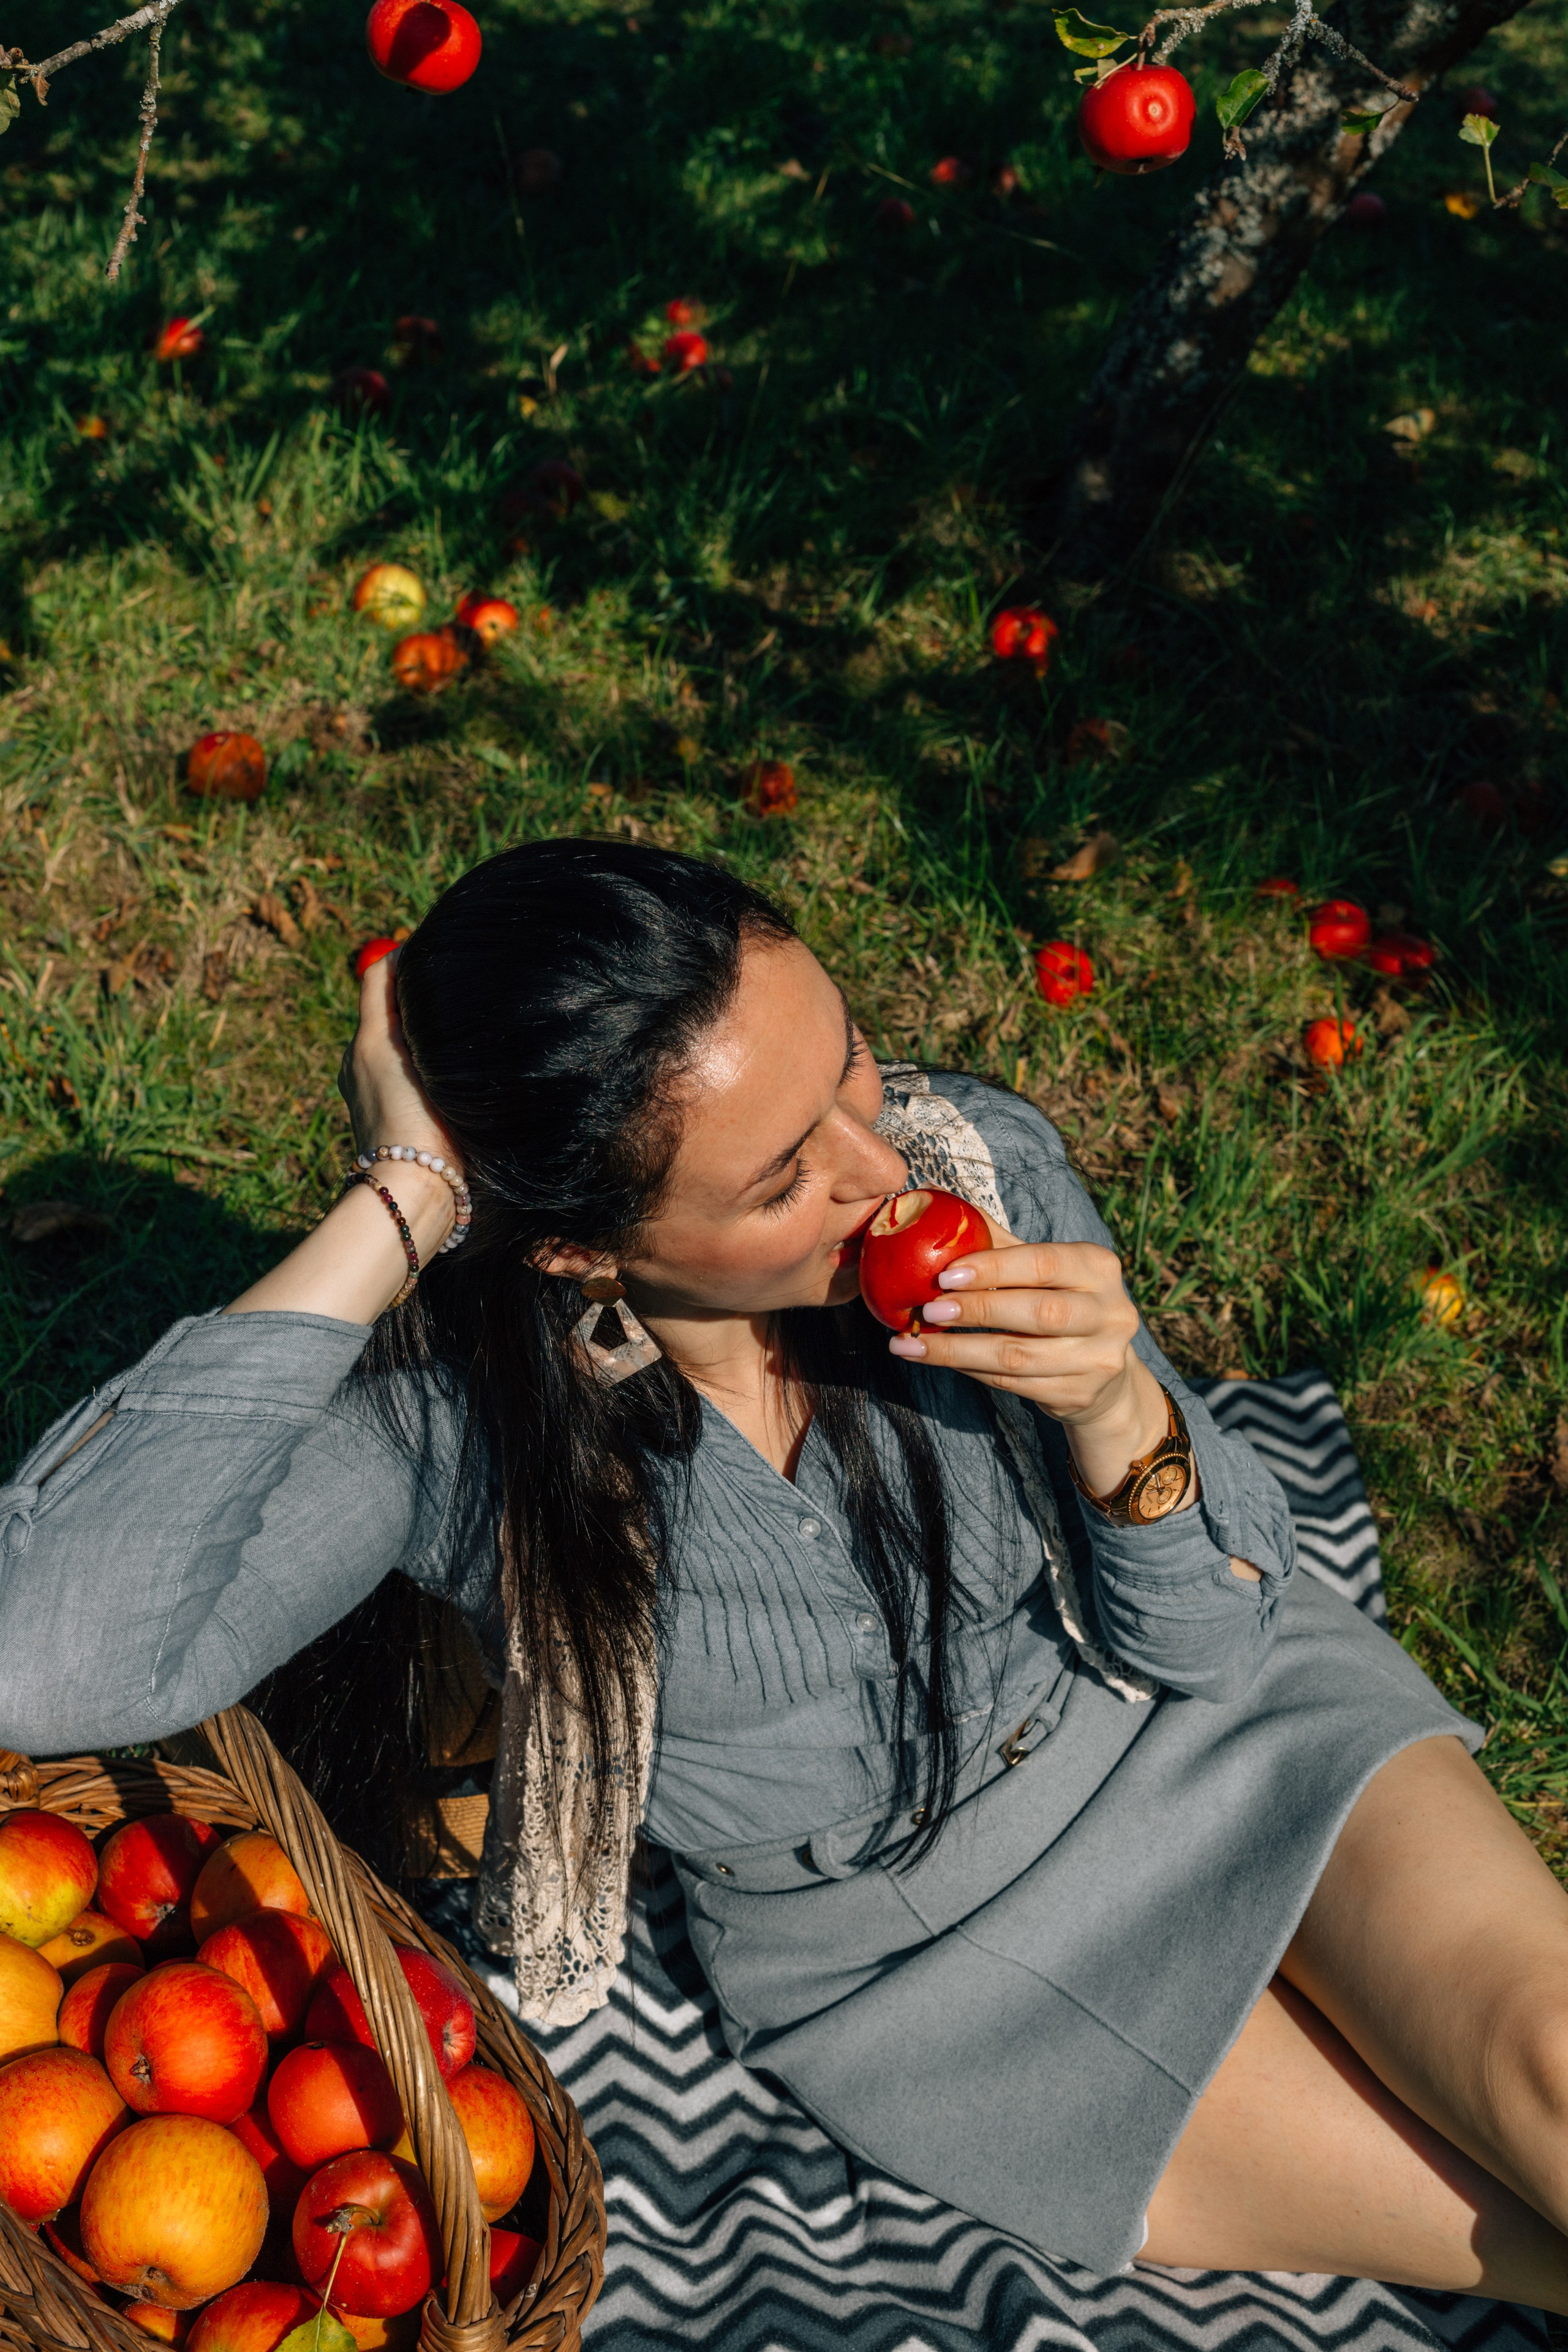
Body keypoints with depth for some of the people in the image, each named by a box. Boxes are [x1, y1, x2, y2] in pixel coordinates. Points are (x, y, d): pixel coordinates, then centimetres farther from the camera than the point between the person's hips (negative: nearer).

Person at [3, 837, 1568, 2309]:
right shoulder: (449, 1413, -26)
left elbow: (1210, 1645, -10)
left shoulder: (977, 1165, -19)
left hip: (1201, 1739, 2)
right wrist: (392, 1214, -40)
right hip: (908, 1958, -2)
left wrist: (1118, 1414, -32)